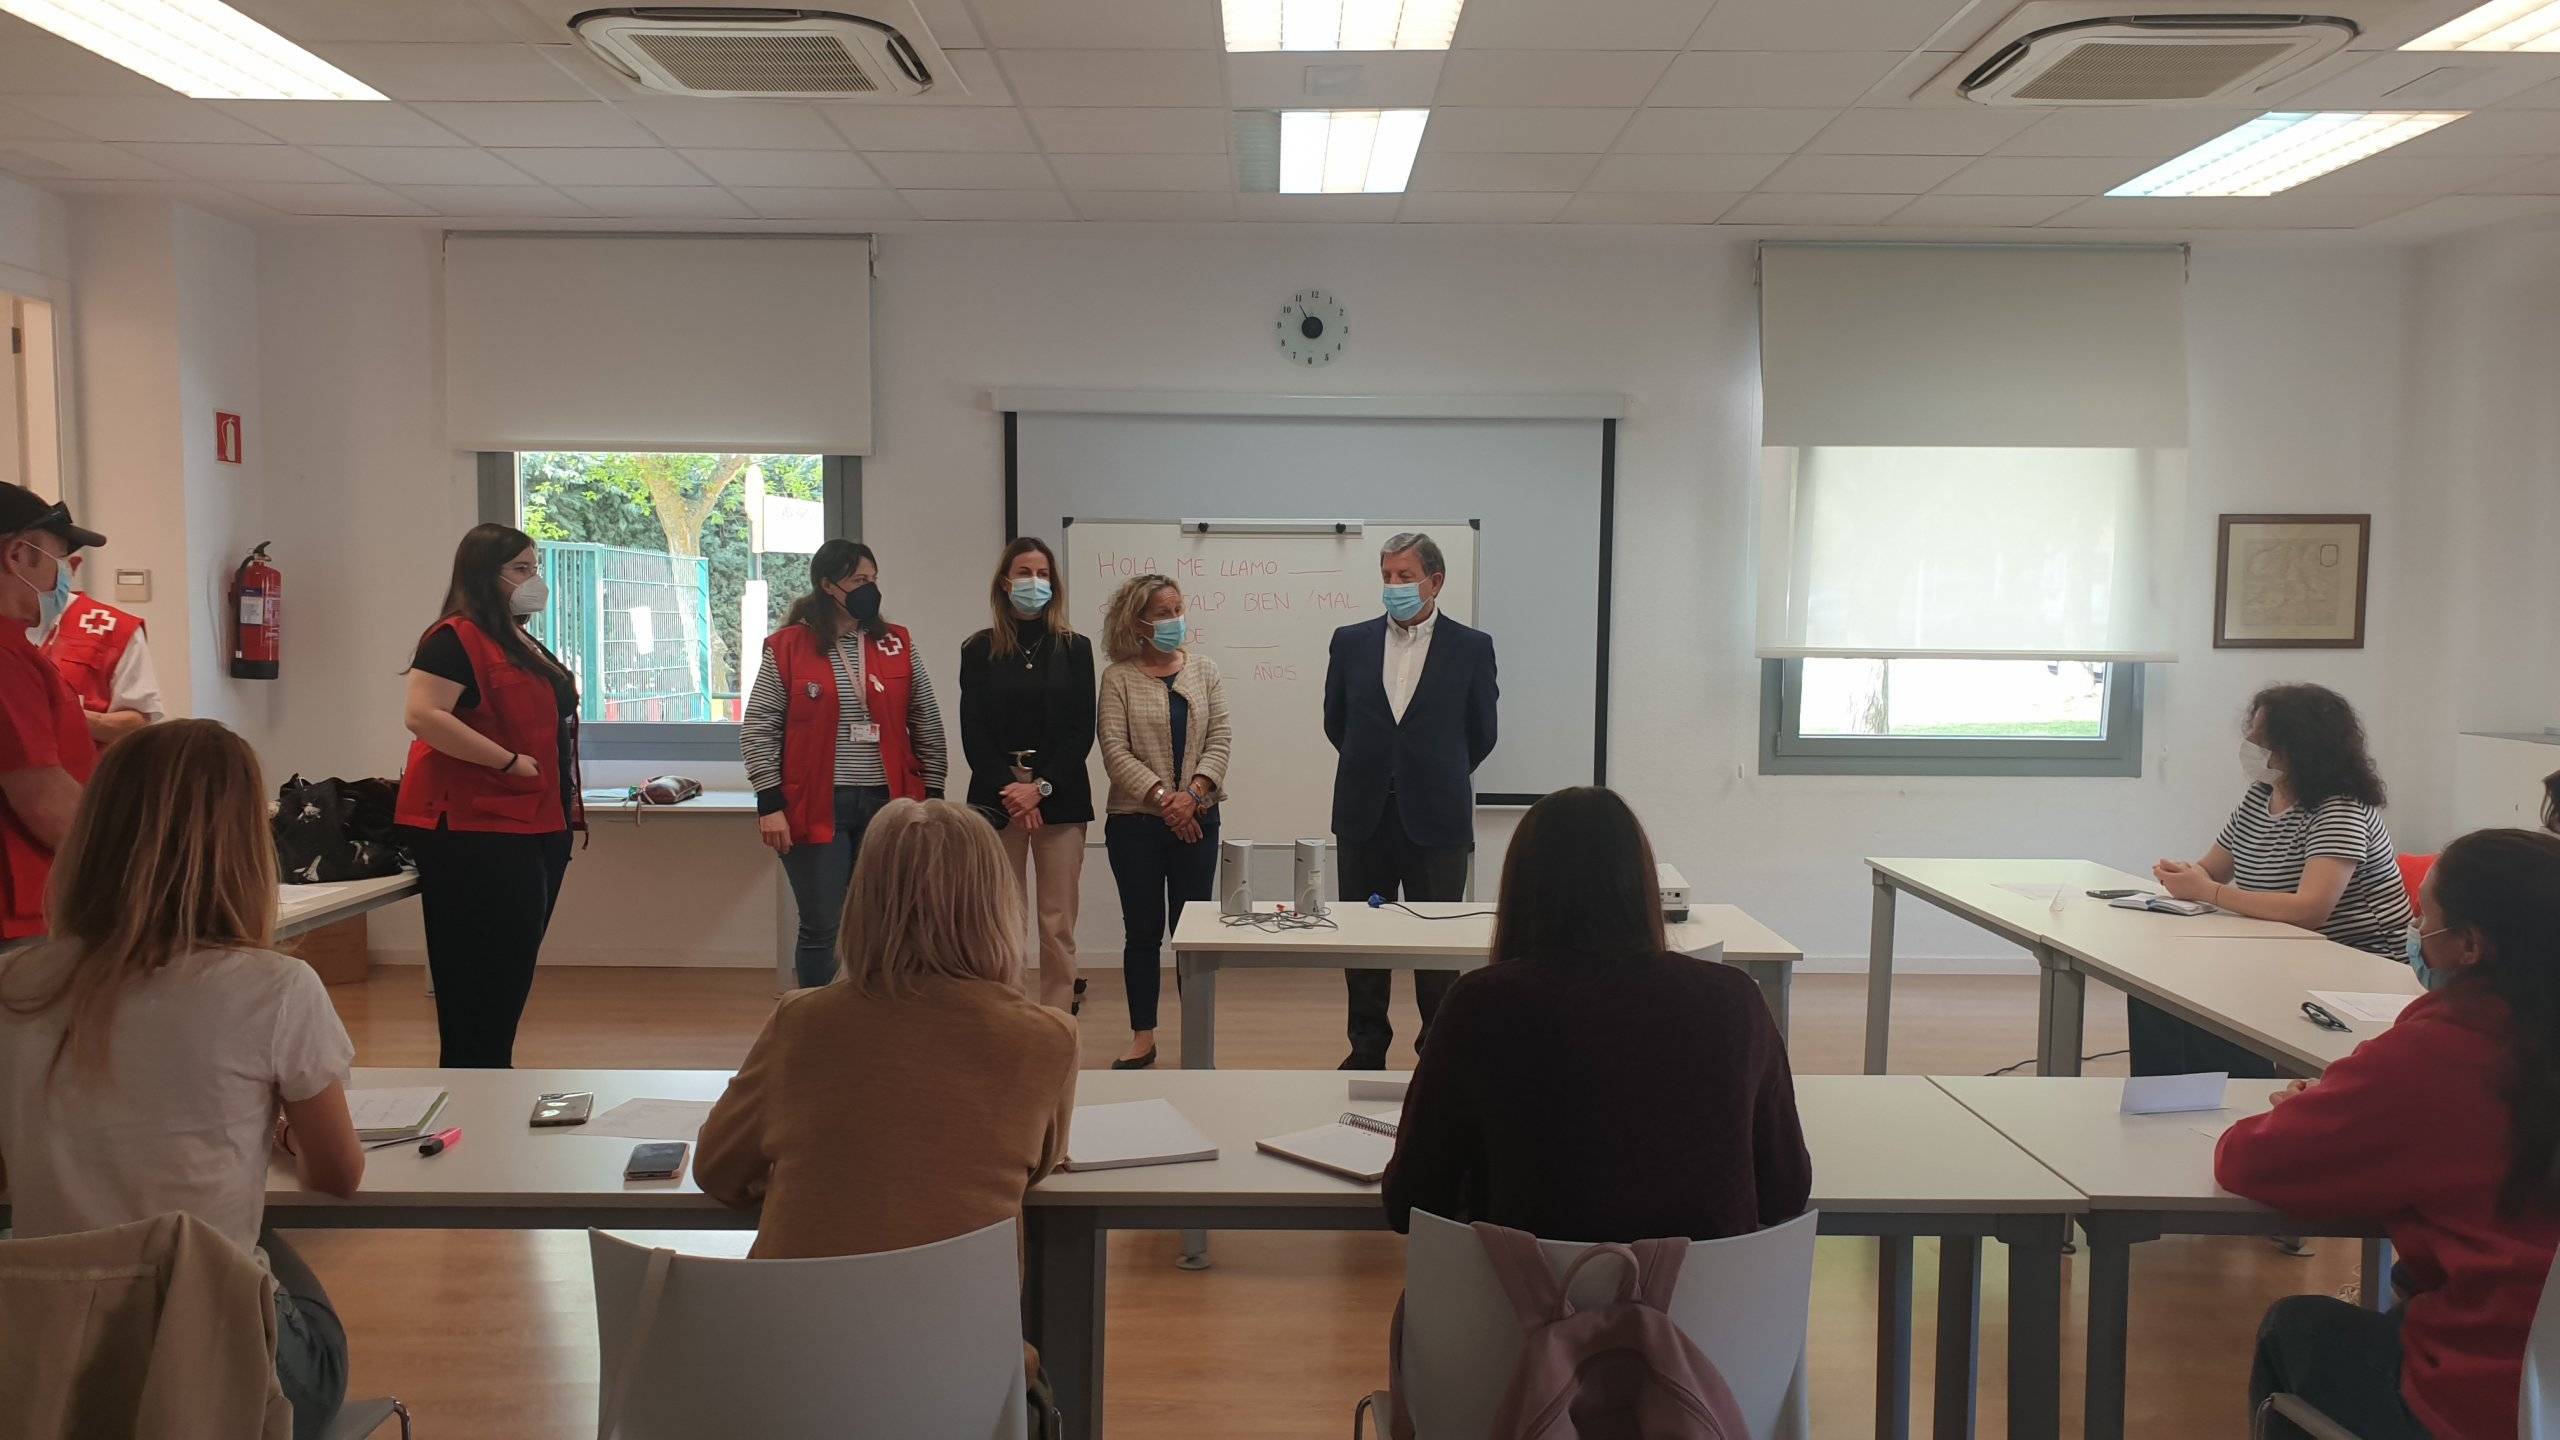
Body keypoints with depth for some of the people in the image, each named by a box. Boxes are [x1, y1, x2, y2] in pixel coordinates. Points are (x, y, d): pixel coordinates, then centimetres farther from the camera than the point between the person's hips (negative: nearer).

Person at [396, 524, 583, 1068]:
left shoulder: (523, 643, 18)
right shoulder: (455, 638, -11)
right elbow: (423, 715, -23)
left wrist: (566, 799, 18)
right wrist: (510, 762, -21)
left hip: (538, 827, 10)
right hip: (476, 832, -10)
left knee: (514, 972, 15)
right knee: (481, 976, -6)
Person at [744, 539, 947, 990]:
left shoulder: (897, 644, 8)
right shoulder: (786, 648, 0)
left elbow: (928, 725, 11)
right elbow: (757, 730, -1)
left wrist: (932, 796, 6)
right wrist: (769, 804, -8)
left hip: (888, 804, 3)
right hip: (817, 809, -2)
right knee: (821, 929, 4)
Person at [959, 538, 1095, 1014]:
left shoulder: (1074, 648, 6)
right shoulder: (979, 650, 7)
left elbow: (1082, 731, 1)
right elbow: (973, 733, 2)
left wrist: (1042, 787, -10)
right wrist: (1009, 789, -9)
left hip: (1060, 798, 0)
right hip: (996, 797, 0)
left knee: (1057, 926, -1)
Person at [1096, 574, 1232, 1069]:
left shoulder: (1204, 670, 7)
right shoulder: (1119, 678, -1)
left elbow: (1220, 737, 1)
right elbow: (1115, 749, -8)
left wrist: (1192, 793, -13)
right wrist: (1161, 796, -17)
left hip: (1196, 819, 2)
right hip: (1135, 822, -2)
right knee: (1142, 931, 6)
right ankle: (1143, 1037, 16)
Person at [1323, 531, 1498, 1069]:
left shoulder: (1471, 647, -1)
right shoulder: (1351, 641, 5)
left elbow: (1480, 733, 8)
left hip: (1435, 819, -2)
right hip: (1364, 817, 2)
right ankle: (1367, 1051, 21)